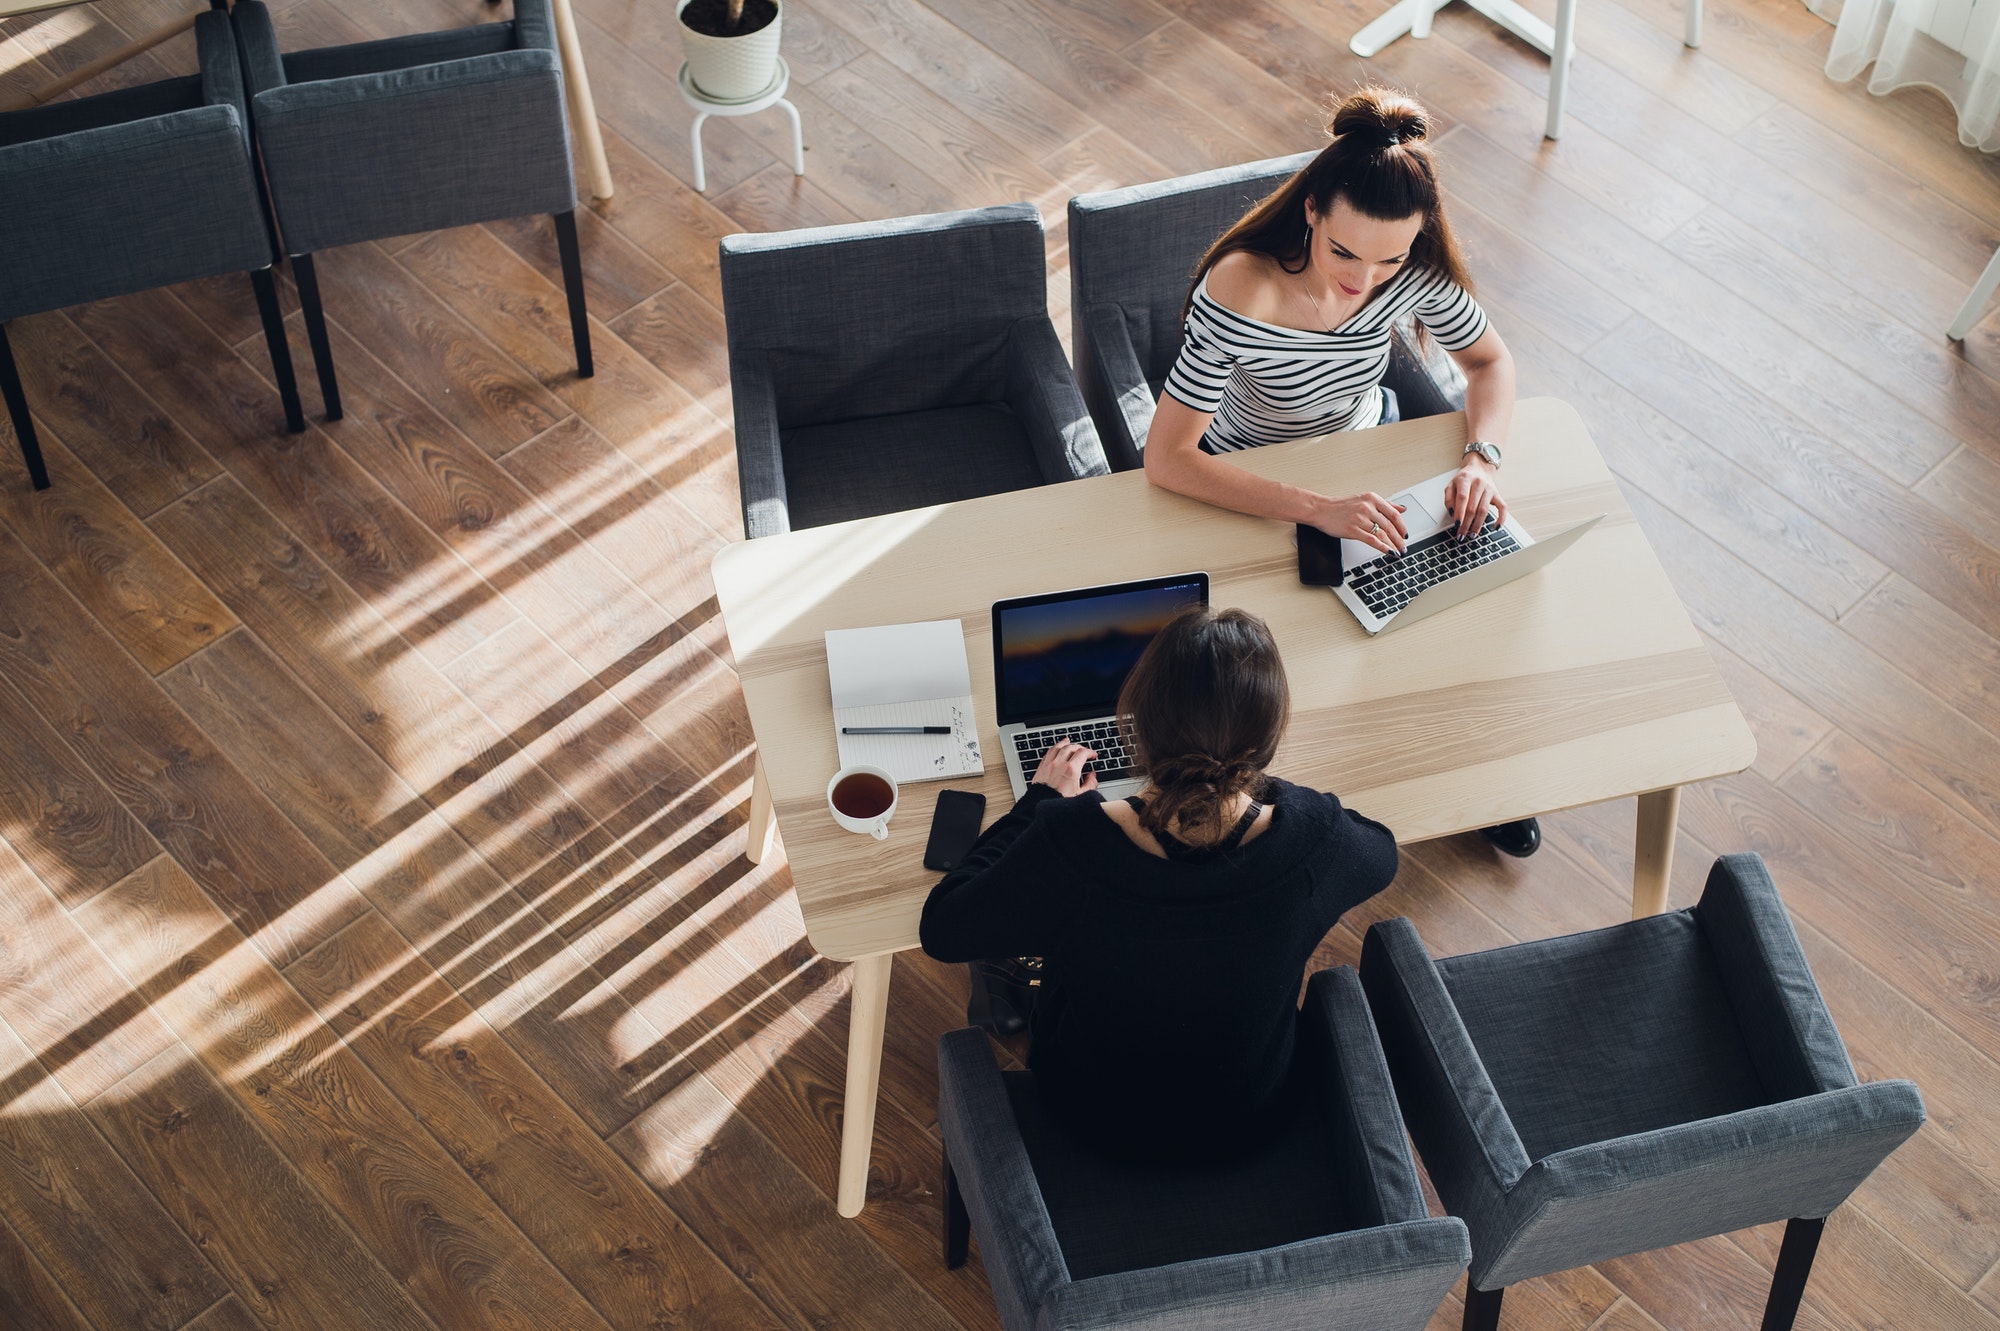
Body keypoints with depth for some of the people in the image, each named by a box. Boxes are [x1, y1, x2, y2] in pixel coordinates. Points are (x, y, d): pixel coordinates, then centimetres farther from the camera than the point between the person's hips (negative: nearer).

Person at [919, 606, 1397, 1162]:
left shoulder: (1066, 848, -37)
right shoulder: (1316, 843, -31)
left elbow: (943, 929, -15)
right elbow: (1381, 851, -4)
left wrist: (1040, 801, -5)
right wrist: (1259, 783, 7)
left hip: (1097, 1123, -1)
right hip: (1254, 1115, 2)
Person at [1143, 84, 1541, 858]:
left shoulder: (1416, 271, -23)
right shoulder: (1239, 295, -38)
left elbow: (1490, 362, -5)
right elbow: (1166, 459, -38)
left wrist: (1482, 456, -27)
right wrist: (1317, 510, -47)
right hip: (1254, 488, -4)